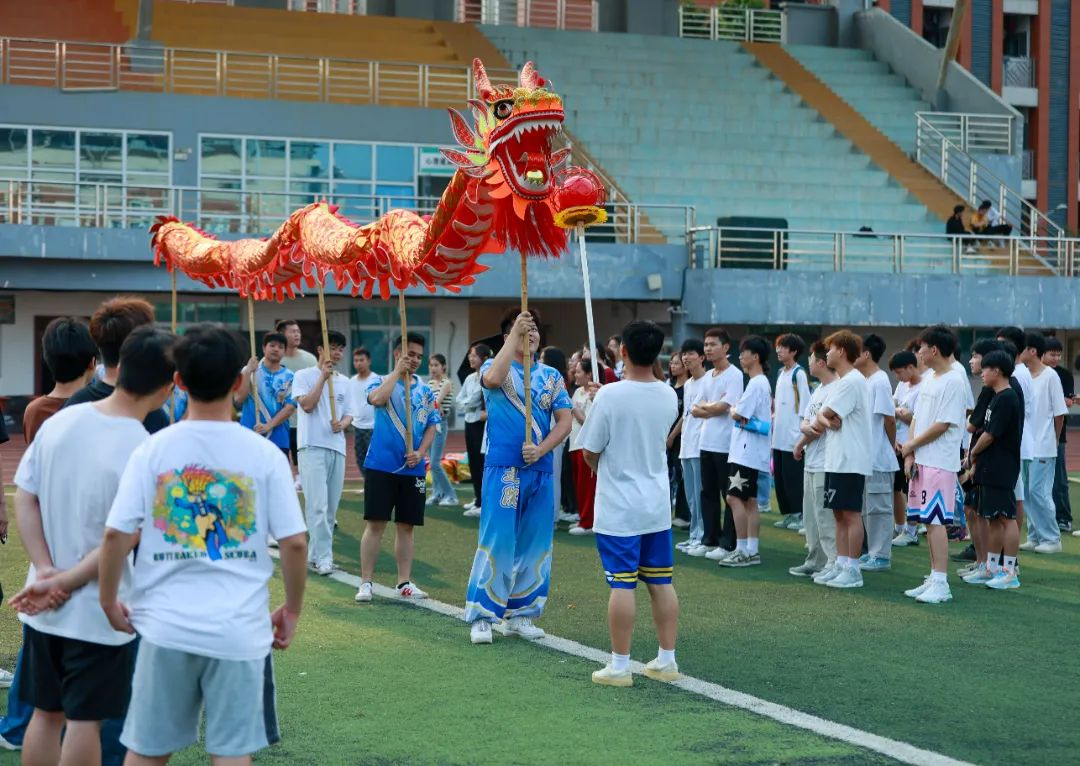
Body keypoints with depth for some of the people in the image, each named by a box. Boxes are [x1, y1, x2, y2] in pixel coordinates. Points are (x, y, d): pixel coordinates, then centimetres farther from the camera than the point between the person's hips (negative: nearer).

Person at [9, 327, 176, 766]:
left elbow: (23, 499, -1)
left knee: (46, 712, 17)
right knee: (85, 720, 6)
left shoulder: (59, 421, -2)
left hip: (43, 610, 5)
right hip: (100, 612, -5)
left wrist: (46, 572, -6)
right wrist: (63, 582, -13)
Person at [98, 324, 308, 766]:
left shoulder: (152, 450, -4)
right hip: (239, 630, -1)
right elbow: (294, 543, -6)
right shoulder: (264, 455, -5)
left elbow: (116, 534, -7)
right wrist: (292, 610, 8)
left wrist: (109, 599, 8)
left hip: (165, 626, 1)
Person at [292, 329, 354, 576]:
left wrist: (342, 424, -6)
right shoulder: (304, 376, 0)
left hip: (337, 447, 6)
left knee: (331, 506, 7)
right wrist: (323, 377, -11)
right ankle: (323, 557, -15)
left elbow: (348, 415, 17)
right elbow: (307, 405, -13)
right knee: (317, 504, -13)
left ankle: (316, 553, 16)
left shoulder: (344, 382, 15)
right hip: (312, 446, -6)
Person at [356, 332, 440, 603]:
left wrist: (420, 453, -6)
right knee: (375, 523, -5)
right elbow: (376, 399, -24)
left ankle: (405, 582, 15)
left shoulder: (425, 390, 10)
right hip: (382, 465, -4)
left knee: (406, 526, 8)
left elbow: (431, 427, 10)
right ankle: (366, 582, -1)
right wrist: (397, 372, -17)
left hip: (413, 469, 4)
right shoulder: (384, 382, 0)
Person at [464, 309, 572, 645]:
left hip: (541, 470, 4)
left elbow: (564, 421, 4)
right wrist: (515, 334, -21)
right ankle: (481, 617, -1)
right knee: (497, 541, -7)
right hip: (503, 469, -4)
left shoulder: (551, 377, 12)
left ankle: (520, 614, 17)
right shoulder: (495, 367, 1)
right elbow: (493, 379, -24)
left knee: (535, 544, 7)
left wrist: (541, 449, -12)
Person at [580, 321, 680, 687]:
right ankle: (666, 660, 17)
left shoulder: (610, 395, -16)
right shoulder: (669, 396, 1)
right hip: (658, 506, 5)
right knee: (661, 583, 11)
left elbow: (590, 453, -8)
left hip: (618, 508, -5)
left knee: (622, 585, -2)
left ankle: (619, 666, 2)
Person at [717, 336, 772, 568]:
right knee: (749, 500, 10)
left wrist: (733, 410, 5)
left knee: (735, 497, -11)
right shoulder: (762, 383, 18)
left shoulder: (756, 384, -14)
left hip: (746, 451, -10)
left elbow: (738, 414, -15)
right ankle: (751, 551, 12)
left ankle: (742, 550, -12)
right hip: (748, 451, 10)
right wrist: (739, 414, 3)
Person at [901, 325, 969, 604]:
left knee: (936, 520, -10)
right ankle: (933, 578, 17)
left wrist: (911, 445, -6)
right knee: (928, 520, 11)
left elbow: (942, 425, -16)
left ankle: (940, 584, -9)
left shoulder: (954, 382, -12)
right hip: (921, 460, 9)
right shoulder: (929, 380, 15)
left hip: (940, 462, -9)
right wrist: (910, 455, 4)